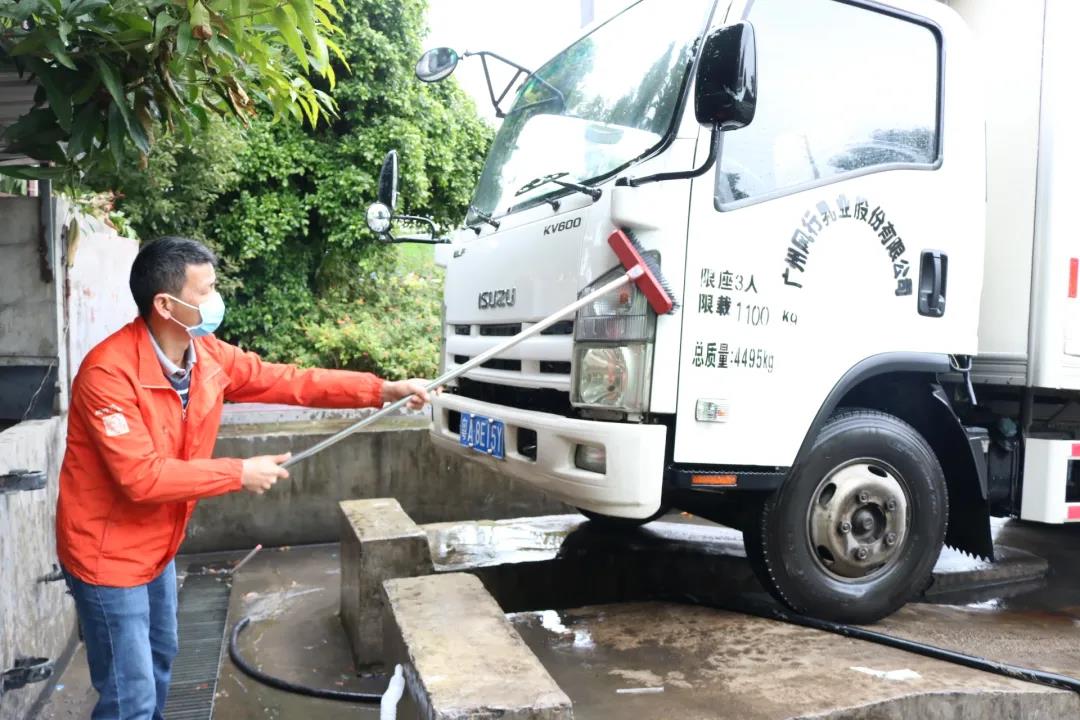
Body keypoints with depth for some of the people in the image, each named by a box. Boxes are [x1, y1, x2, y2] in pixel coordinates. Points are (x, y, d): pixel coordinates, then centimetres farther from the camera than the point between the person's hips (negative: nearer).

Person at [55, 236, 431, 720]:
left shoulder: (208, 355, -6)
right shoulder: (109, 373, -28)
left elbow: (289, 382, -3)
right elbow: (142, 477, -31)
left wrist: (382, 390, -8)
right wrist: (240, 474, -24)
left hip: (156, 545, 8)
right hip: (108, 552, -8)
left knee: (160, 658, 26)